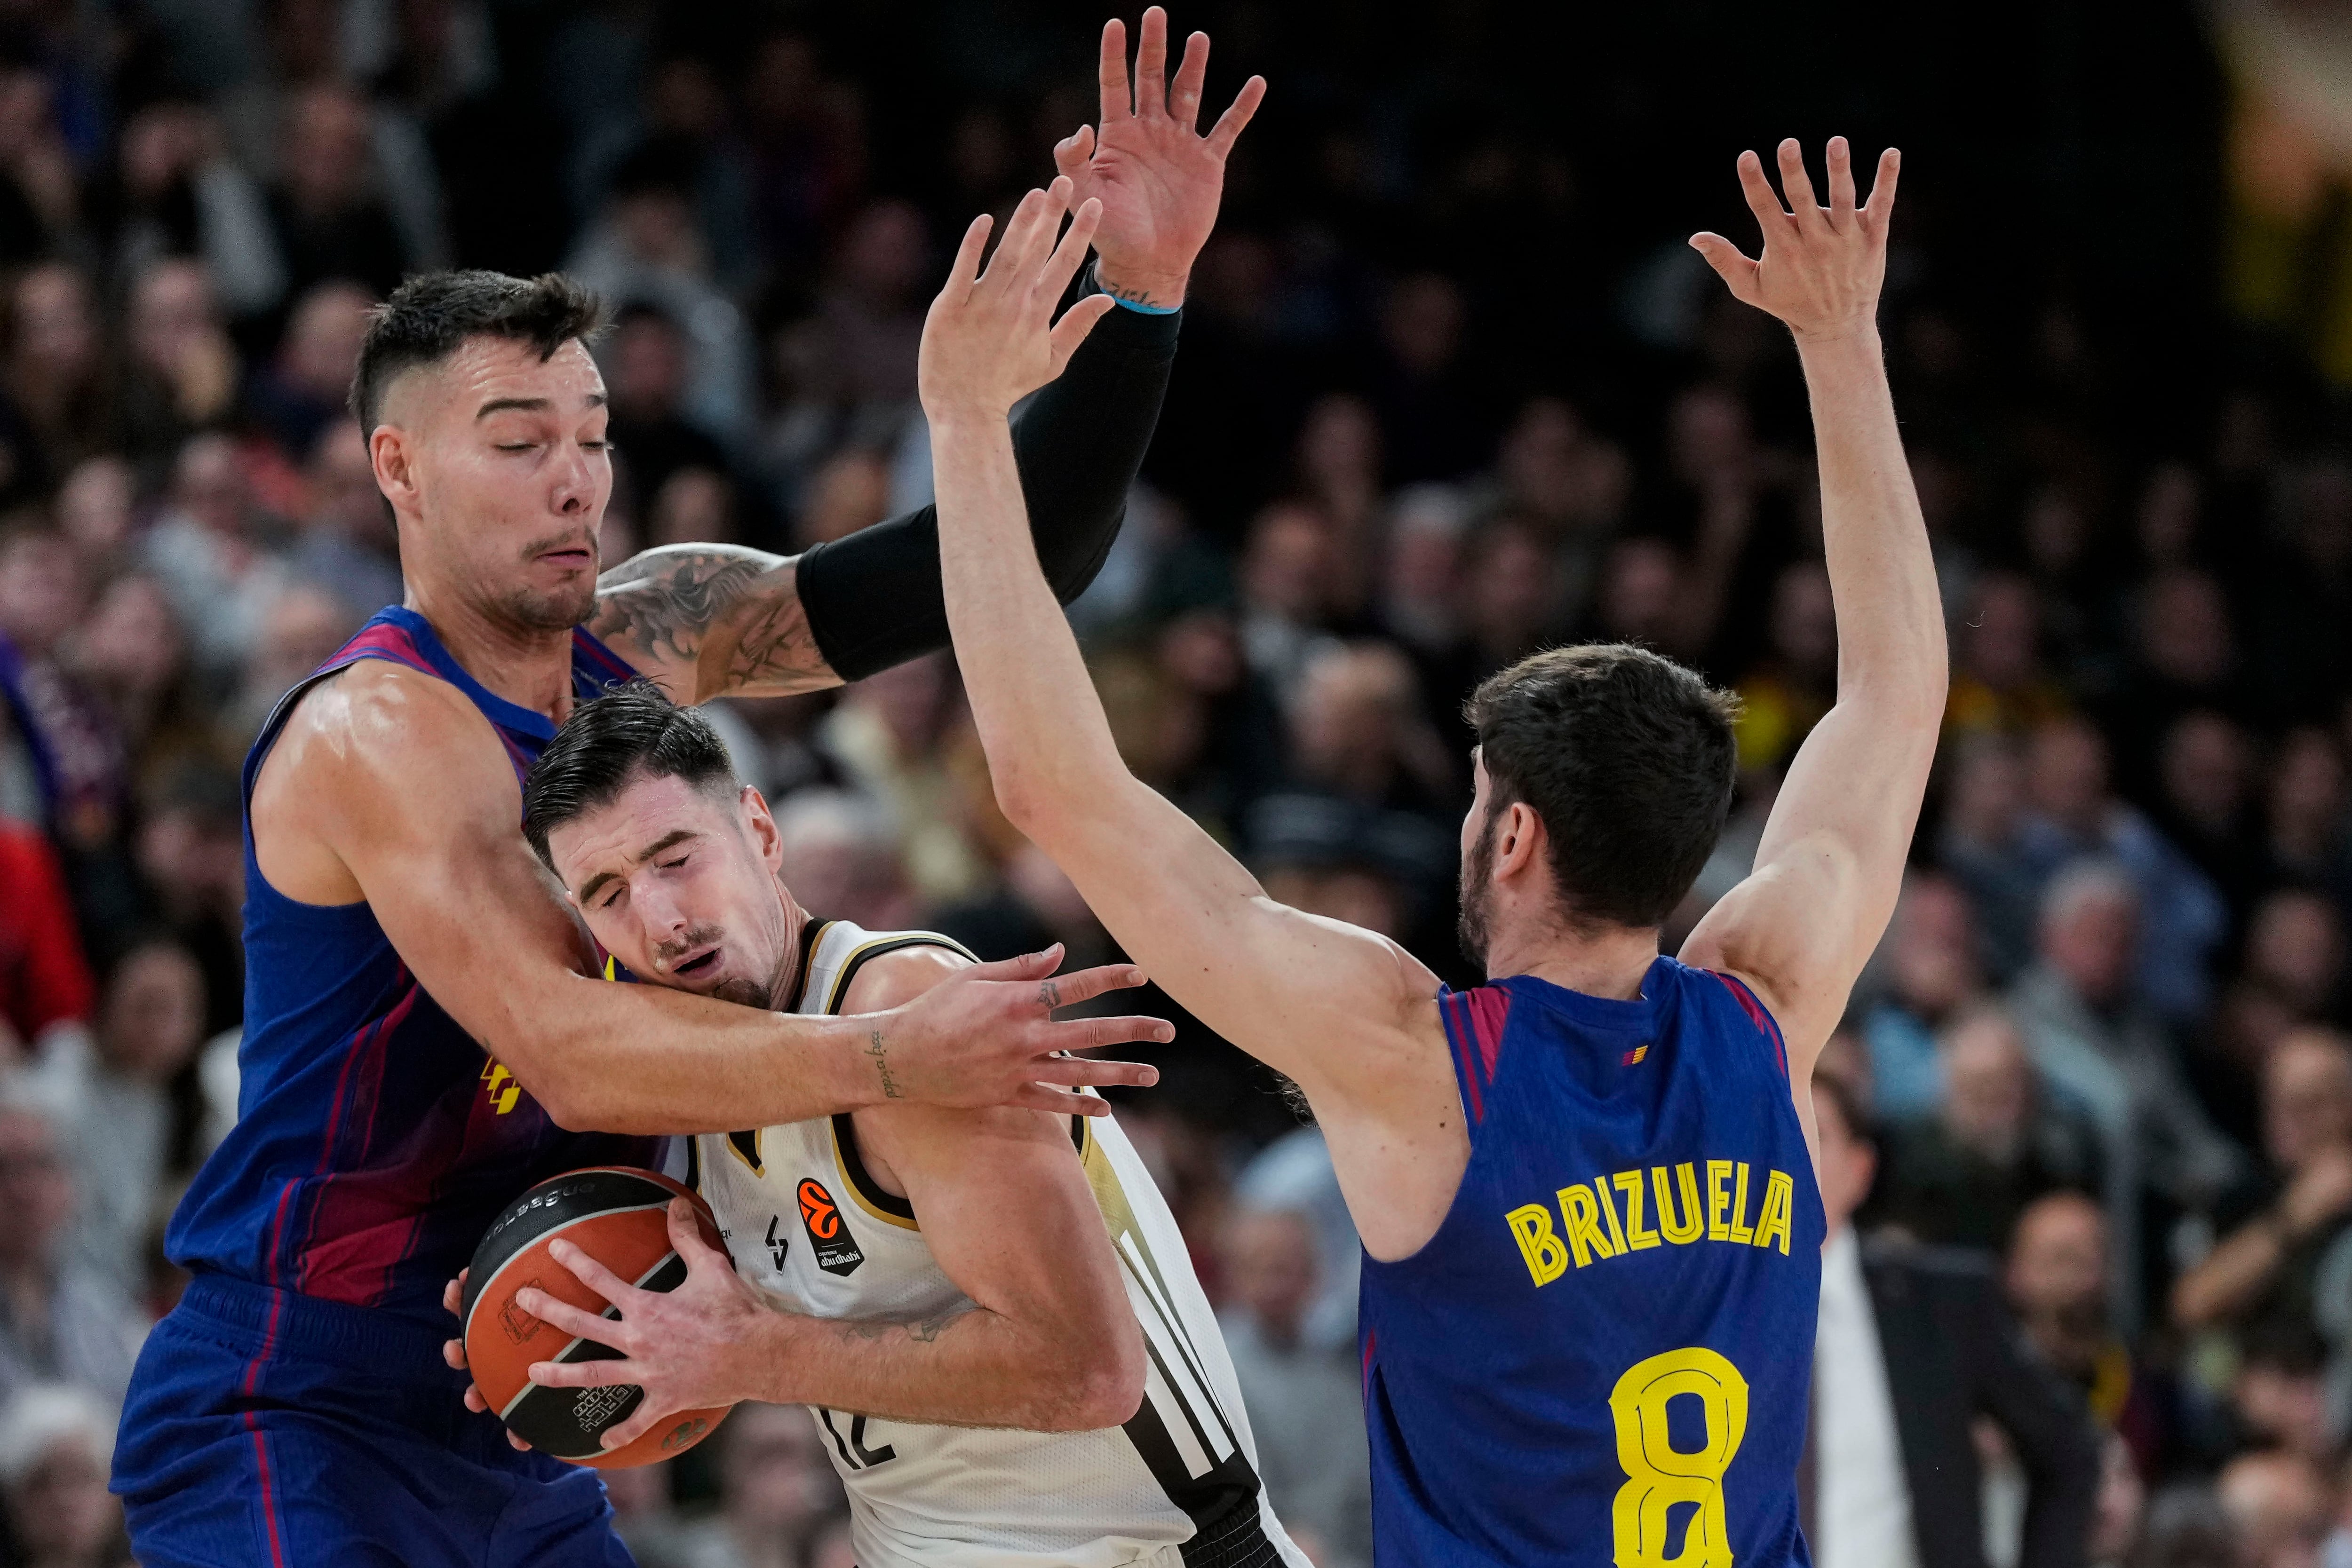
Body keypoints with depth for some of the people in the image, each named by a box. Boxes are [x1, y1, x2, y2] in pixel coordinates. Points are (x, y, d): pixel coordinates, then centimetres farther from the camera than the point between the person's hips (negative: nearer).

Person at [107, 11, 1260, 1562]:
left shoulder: (652, 635, 4)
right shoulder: (381, 735, -19)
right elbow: (568, 1051, -31)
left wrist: (1141, 292, -9)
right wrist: (892, 1058, -41)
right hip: (297, 1422, -8)